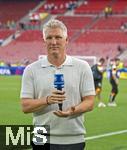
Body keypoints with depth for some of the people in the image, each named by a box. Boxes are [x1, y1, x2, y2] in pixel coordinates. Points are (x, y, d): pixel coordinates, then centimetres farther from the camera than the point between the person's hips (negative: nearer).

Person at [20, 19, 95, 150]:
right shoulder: (31, 70, 3)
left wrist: (73, 111, -19)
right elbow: (25, 106, -1)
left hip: (74, 139, 0)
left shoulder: (82, 67, 4)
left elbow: (89, 102, 1)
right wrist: (47, 100, -19)